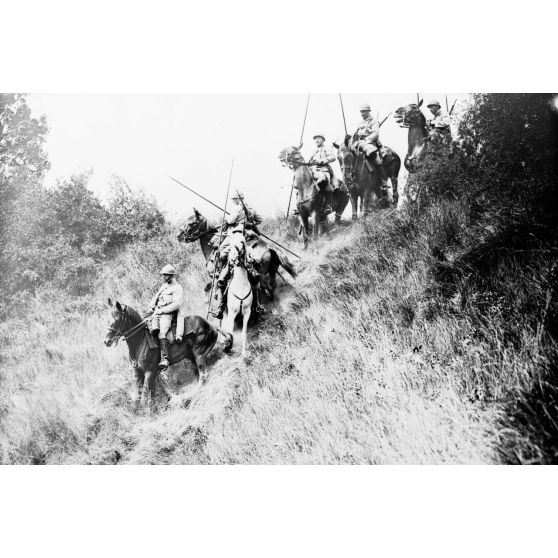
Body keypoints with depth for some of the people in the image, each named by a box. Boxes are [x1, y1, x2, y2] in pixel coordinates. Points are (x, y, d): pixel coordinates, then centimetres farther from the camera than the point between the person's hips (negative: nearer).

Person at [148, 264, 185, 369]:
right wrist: (151, 306, 8)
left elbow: (176, 304, -13)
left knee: (162, 333, -26)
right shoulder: (164, 286, 24)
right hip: (157, 312, 8)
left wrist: (162, 310, -17)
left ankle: (165, 359, -32)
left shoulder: (177, 288, -1)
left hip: (168, 314, -8)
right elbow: (155, 298, 29)